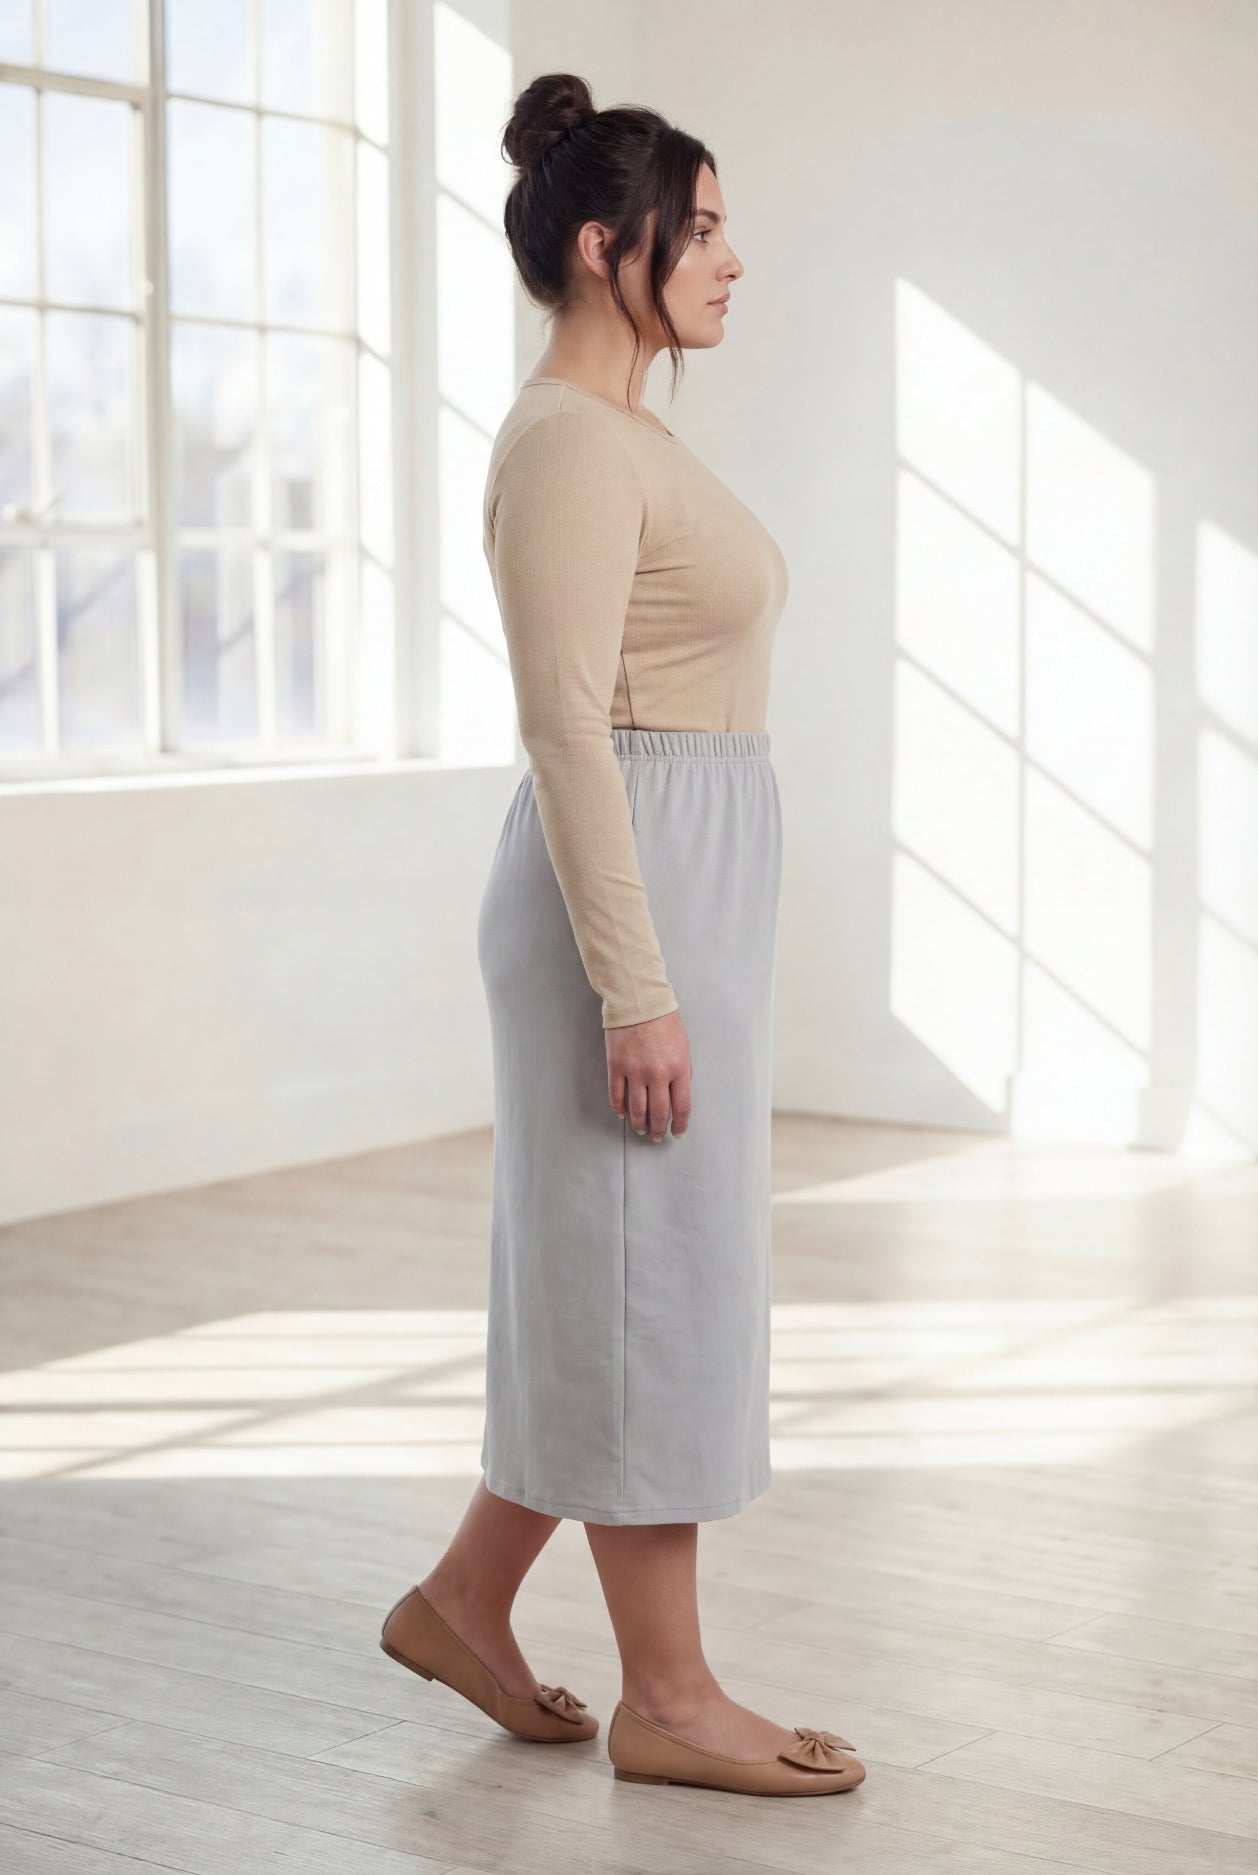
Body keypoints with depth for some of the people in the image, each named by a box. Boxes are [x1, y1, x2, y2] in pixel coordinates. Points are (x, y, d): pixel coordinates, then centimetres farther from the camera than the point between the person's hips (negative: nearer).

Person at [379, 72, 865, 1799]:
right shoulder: (567, 445, -16)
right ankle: (666, 1699, 11)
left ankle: (464, 1597, 27)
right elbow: (565, 733, -20)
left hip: (682, 888, 10)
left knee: (629, 1281, 15)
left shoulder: (619, 433, 16)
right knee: (657, 1288, -1)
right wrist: (636, 992, -21)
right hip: (635, 896, -10)